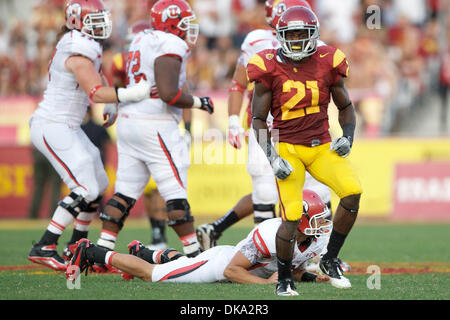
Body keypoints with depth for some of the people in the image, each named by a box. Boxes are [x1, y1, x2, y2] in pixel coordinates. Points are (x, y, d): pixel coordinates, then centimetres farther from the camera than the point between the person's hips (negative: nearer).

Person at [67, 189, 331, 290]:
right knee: (151, 274, 5)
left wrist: (314, 278, -13)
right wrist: (266, 281, -37)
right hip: (218, 263, -7)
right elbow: (230, 271, -34)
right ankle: (90, 253, 18)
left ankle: (142, 252, 54)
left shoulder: (318, 239, -13)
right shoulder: (271, 234, -39)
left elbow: (293, 272, 6)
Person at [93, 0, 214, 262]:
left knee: (126, 192, 10)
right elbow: (169, 95, -21)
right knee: (175, 193, -2)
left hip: (129, 122, 9)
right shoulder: (171, 46, -13)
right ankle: (193, 251, 3)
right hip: (155, 127, -9)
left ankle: (102, 250, 6)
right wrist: (199, 102, -6)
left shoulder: (142, 40, 14)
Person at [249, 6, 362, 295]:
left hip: (322, 147, 3)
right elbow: (258, 119, 0)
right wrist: (272, 157, -11)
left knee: (353, 192, -21)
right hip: (288, 149, -3)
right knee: (291, 219, -16)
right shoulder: (270, 69, -5)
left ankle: (330, 260, -2)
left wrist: (348, 137, -1)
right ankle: (284, 279, 10)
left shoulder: (328, 65, 2)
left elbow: (345, 107, 17)